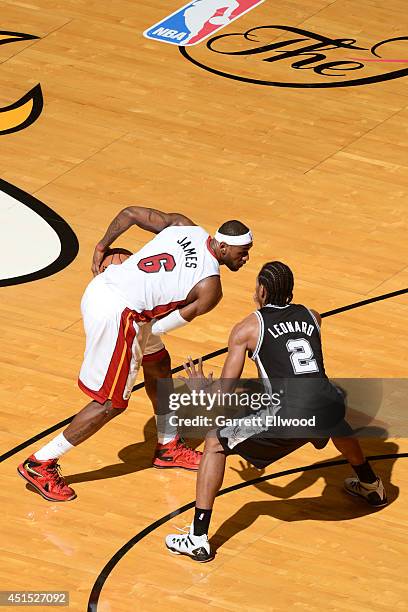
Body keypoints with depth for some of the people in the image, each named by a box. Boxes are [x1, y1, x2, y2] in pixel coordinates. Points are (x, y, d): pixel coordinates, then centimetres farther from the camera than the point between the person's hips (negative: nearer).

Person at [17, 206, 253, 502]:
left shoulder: (184, 226, 7)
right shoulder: (210, 288, -11)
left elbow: (130, 213, 10)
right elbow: (177, 320, -7)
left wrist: (103, 246, 23)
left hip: (101, 286, 9)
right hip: (117, 314, -9)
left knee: (158, 364, 26)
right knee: (112, 403, 4)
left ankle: (168, 447, 43)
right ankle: (40, 465, 11)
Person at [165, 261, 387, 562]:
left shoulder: (247, 328, 7)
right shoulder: (312, 317, 20)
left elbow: (225, 391, 6)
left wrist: (201, 384, 28)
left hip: (288, 416, -5)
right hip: (327, 407, 5)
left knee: (216, 443, 12)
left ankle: (198, 539, 5)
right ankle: (372, 487, 64)